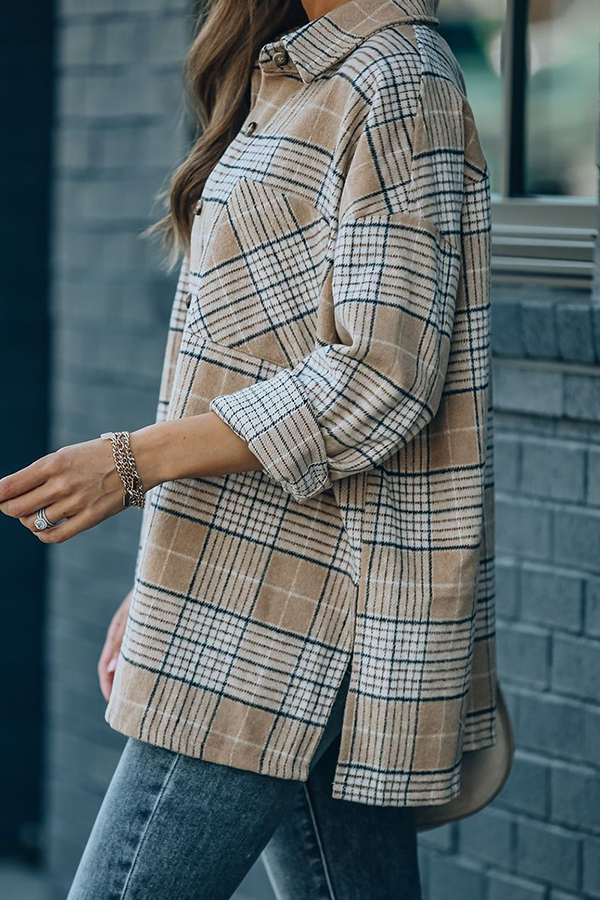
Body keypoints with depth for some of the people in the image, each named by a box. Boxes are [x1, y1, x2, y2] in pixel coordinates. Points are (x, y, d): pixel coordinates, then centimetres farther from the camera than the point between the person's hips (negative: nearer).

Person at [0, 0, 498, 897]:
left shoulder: (393, 91, -12)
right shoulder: (302, 81, 18)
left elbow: (382, 380, -20)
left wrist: (134, 462, -20)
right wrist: (164, 591, 17)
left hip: (289, 620, -10)